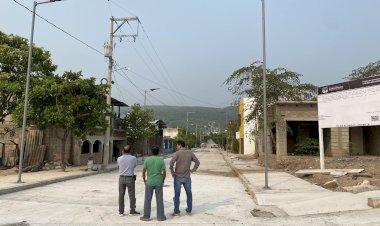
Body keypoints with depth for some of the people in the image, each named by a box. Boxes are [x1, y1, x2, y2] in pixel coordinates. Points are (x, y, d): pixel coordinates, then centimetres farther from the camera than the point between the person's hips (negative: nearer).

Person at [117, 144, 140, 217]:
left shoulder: (119, 159, -5)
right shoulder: (133, 158, -10)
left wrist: (123, 155, 19)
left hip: (121, 178, 2)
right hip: (130, 178, -2)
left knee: (121, 195, 10)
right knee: (132, 195, 9)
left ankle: (121, 211, 15)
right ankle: (132, 211, 17)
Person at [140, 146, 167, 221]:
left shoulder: (147, 160, -3)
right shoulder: (161, 160, -4)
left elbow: (143, 171, -3)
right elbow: (164, 172, -6)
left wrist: (144, 180, 9)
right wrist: (163, 180, 8)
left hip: (149, 182, 0)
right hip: (159, 183, 0)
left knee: (147, 200, 10)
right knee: (159, 200, 7)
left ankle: (146, 216, 17)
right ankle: (160, 216, 14)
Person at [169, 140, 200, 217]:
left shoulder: (177, 153, -10)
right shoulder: (190, 153, 1)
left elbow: (171, 162, -23)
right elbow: (197, 162, 2)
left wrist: (172, 172, -10)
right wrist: (192, 170, 8)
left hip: (178, 177, -3)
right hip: (187, 177, 3)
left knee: (177, 194, 8)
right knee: (189, 194, 18)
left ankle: (176, 212, 12)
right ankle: (189, 210, 23)